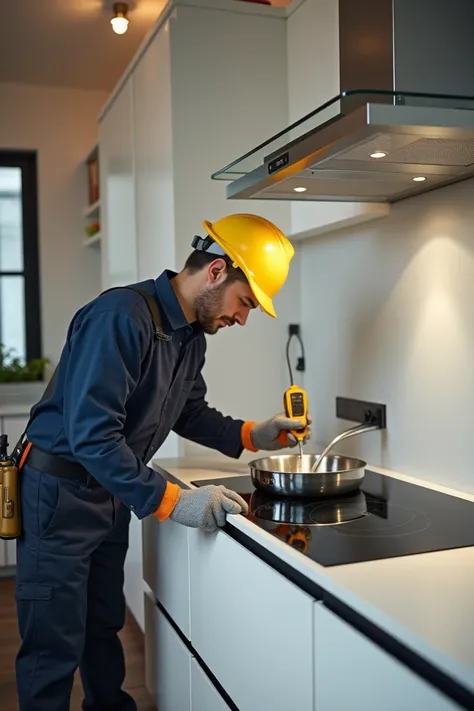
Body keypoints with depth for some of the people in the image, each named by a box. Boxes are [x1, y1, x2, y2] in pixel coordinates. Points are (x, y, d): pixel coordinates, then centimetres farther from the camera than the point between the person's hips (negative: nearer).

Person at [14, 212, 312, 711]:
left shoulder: (192, 335, 3)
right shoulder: (122, 316, -25)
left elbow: (190, 414, 17)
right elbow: (90, 435, -29)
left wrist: (252, 435, 4)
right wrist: (170, 501, -29)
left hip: (111, 494, 8)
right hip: (60, 494, -8)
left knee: (105, 627, 19)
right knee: (55, 650, 2)